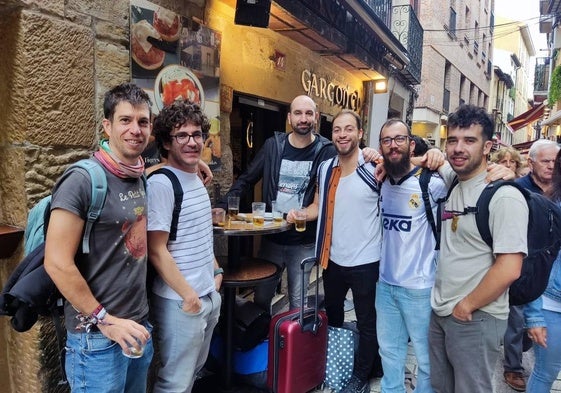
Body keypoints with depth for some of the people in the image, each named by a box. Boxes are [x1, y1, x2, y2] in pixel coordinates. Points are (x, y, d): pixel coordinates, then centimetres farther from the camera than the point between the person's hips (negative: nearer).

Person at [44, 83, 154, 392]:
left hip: (139, 326, 7)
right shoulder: (83, 181, -17)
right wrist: (105, 321, -14)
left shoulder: (141, 177, 3)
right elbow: (57, 263, -18)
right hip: (97, 337, -7)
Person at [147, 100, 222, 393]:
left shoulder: (197, 180, 9)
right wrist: (188, 295, -17)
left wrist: (216, 272, 13)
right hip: (180, 301, -8)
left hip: (210, 295, 8)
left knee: (194, 370, 22)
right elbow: (156, 250, -20)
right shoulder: (161, 184, -17)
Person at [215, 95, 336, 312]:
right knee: (261, 298, 14)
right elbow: (246, 179, 5)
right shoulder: (274, 145, 0)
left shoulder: (326, 151, -7)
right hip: (271, 236, 2)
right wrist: (223, 206, -3)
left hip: (304, 242, -2)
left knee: (297, 302, 10)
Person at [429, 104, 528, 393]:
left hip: (476, 318, -6)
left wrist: (467, 305, -12)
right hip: (439, 311, 7)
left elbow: (509, 269, -21)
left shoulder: (504, 197, -17)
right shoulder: (450, 184, 3)